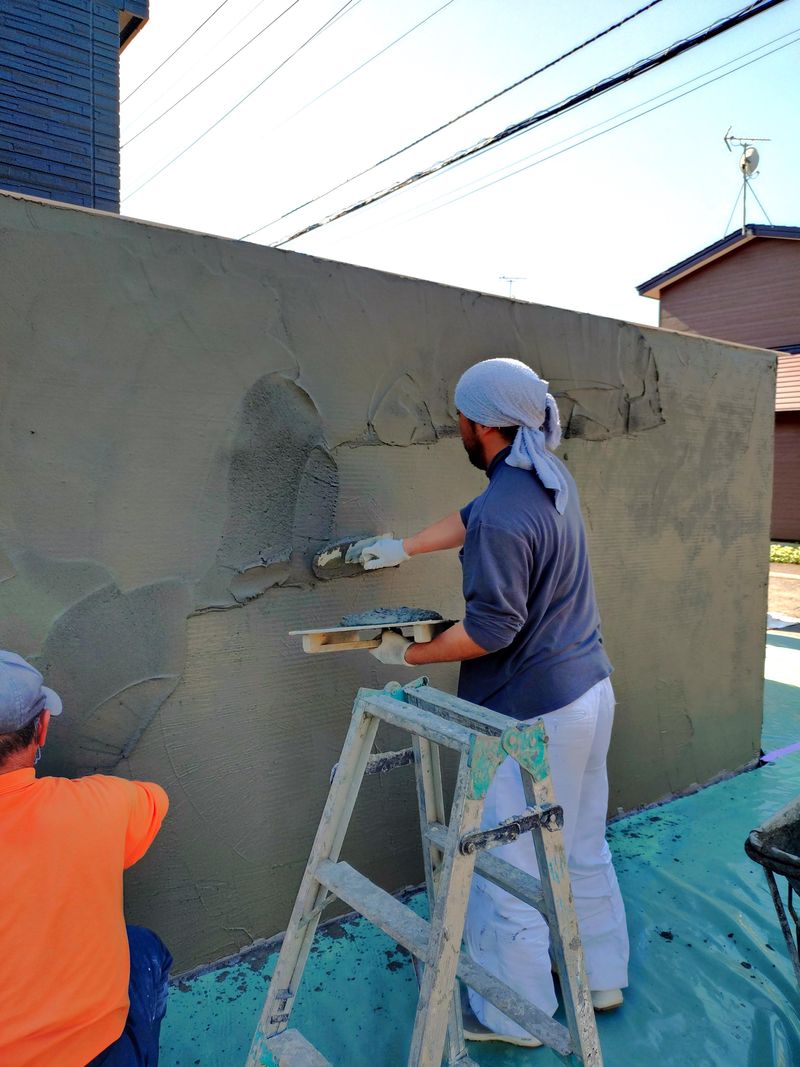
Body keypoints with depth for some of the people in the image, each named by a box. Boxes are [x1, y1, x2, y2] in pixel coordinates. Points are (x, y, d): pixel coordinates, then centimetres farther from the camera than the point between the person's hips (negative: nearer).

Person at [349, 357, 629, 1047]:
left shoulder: (504, 514, -25)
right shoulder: (554, 478, 4)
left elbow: (489, 631, -22)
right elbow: (470, 521, 17)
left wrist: (407, 655, -9)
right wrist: (399, 548, 22)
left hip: (531, 716, -9)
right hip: (590, 691, 10)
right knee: (584, 847, 24)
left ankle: (513, 1016, 28)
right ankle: (601, 977, 43)